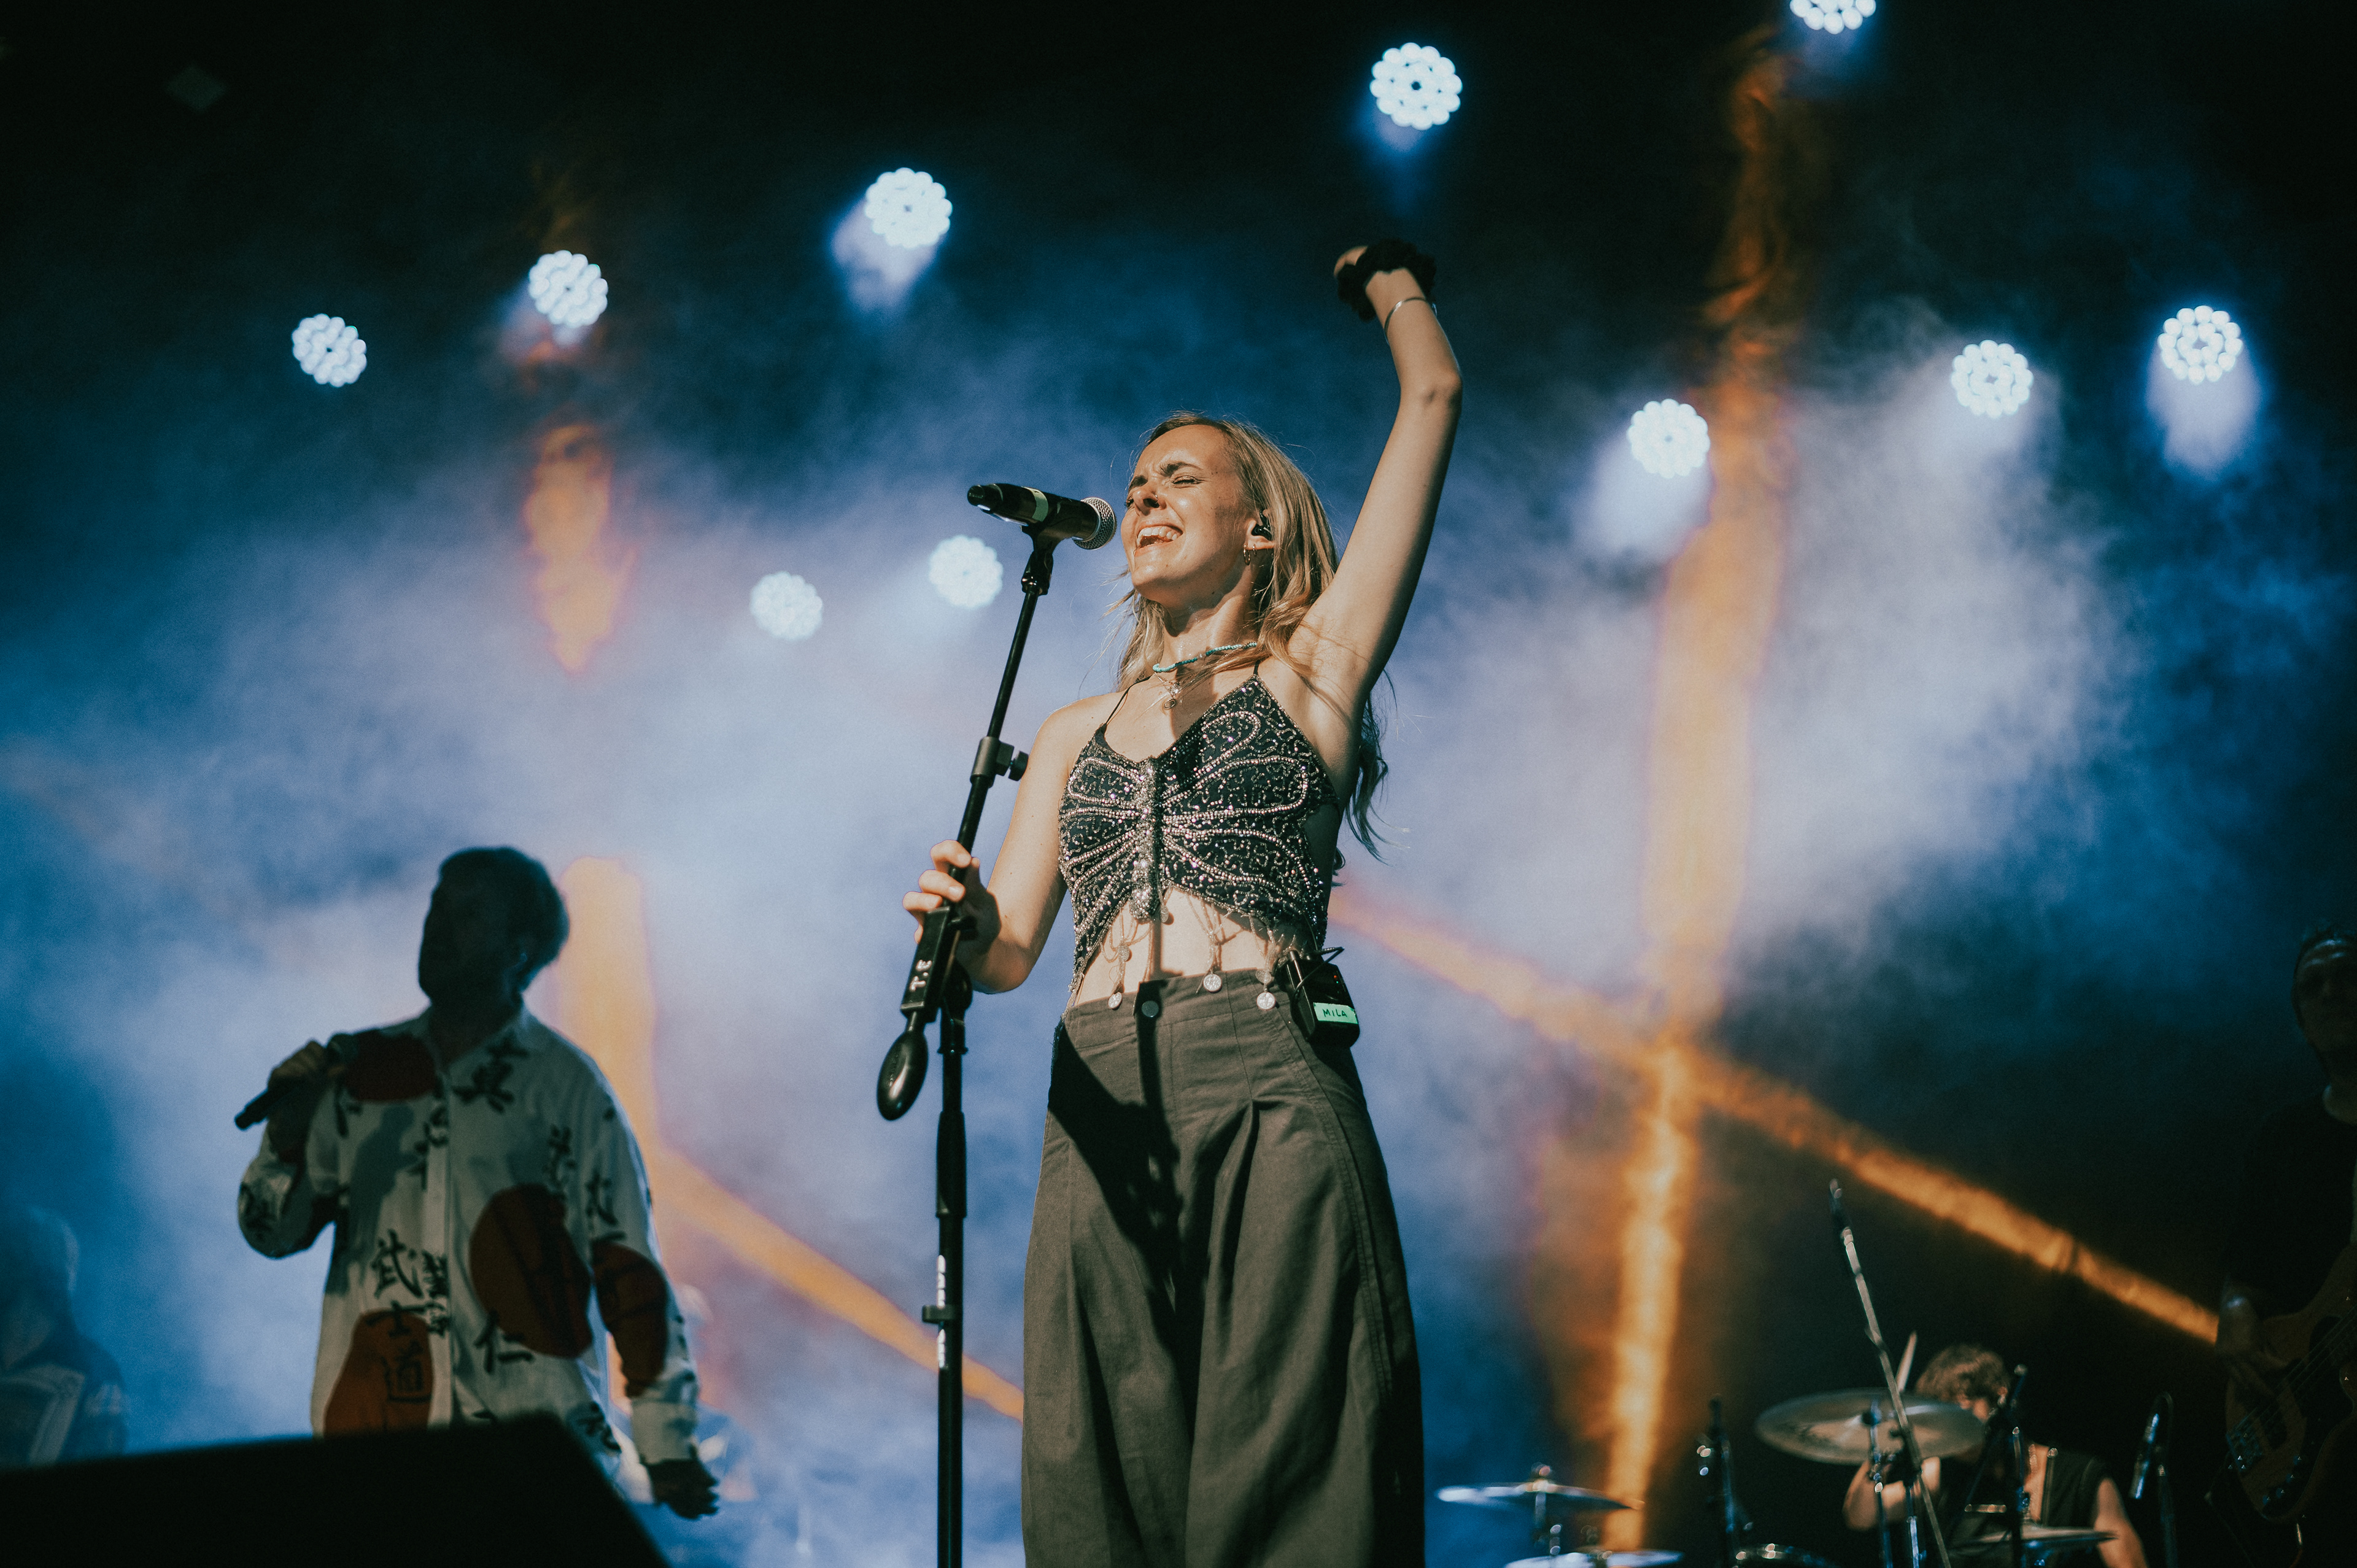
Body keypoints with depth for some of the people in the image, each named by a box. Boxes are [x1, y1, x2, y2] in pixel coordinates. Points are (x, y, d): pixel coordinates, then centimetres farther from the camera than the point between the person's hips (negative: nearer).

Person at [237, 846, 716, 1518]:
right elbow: (272, 1232, 11)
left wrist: (666, 1445, -3)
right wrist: (286, 1138, -10)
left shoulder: (563, 1084, 3)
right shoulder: (359, 1071, 12)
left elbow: (629, 1270, 1)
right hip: (371, 1432, 3)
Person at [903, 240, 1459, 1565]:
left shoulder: (1311, 668, 13)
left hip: (1270, 1106, -4)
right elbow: (1010, 949, 15)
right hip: (1103, 1115, 4)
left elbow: (1434, 395, 13)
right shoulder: (1079, 732, 25)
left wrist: (1392, 285, 34)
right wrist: (965, 925, -9)